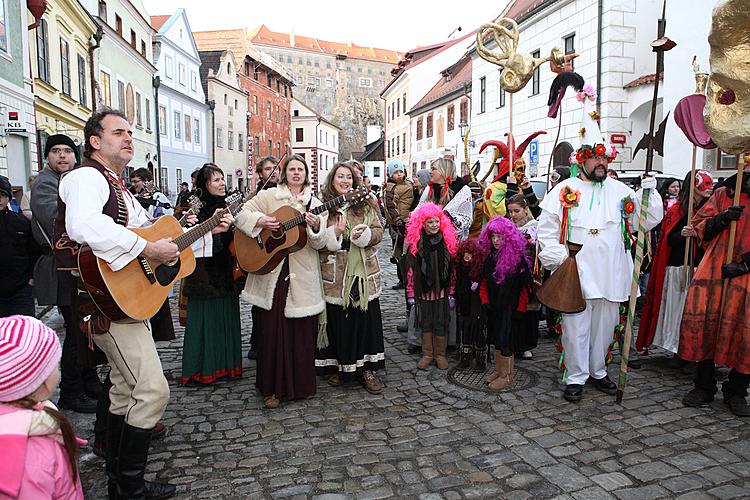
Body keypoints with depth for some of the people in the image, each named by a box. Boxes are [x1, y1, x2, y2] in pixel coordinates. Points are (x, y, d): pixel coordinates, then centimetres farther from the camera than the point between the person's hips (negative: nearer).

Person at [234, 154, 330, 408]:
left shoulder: (314, 204, 8)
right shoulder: (268, 195, 6)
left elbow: (320, 244, 1)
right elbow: (241, 214, 3)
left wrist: (316, 227, -20)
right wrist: (260, 220, -15)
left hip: (302, 276, 1)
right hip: (271, 274, -1)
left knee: (302, 332, 6)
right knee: (272, 330, 4)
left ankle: (301, 384, 24)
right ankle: (272, 388, 16)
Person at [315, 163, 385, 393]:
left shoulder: (365, 205, 8)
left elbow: (379, 231, 6)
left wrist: (364, 234, -13)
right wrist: (334, 234, -20)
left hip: (363, 273, 2)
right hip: (334, 275, -2)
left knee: (366, 320, 6)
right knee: (336, 320, 5)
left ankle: (367, 368, 18)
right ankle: (335, 366, 23)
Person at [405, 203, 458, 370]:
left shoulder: (448, 242, 0)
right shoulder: (415, 244, -3)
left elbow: (453, 268, 4)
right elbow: (410, 269, 0)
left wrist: (452, 293, 3)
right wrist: (410, 293, 0)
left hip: (442, 291, 0)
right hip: (423, 291, 0)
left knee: (441, 323, 7)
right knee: (425, 323, 11)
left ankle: (440, 354, 22)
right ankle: (427, 354, 23)